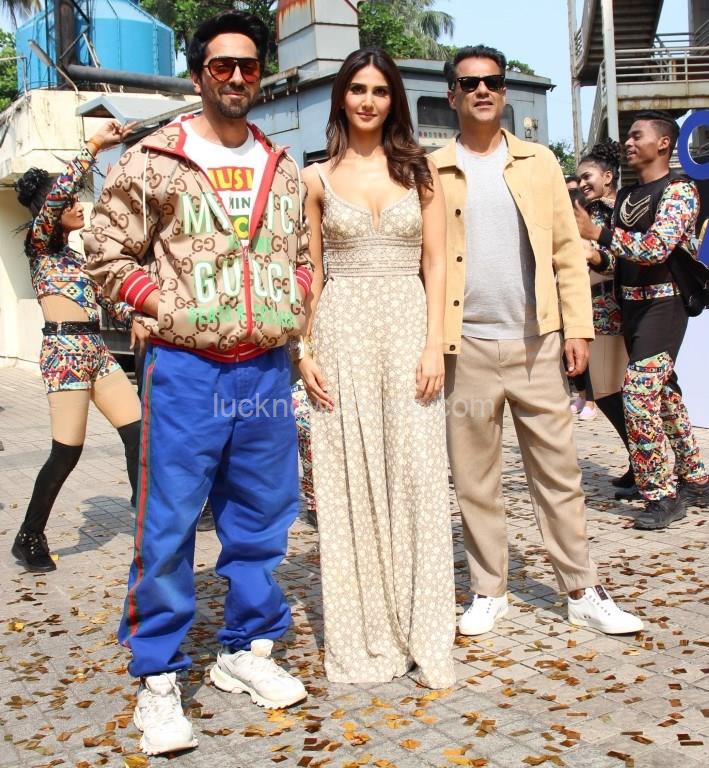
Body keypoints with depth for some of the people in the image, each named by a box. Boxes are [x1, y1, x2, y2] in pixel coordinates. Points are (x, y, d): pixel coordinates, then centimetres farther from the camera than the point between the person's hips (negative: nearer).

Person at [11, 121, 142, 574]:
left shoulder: (75, 253, 20)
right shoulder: (41, 244, -2)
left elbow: (101, 300, 21)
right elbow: (58, 195, -19)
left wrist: (135, 315, 2)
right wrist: (95, 146, -21)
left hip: (96, 349, 8)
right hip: (64, 349, -8)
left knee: (137, 429, 1)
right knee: (68, 450, -6)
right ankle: (30, 539, 9)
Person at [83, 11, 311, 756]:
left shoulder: (284, 172, 12)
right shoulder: (152, 162, -2)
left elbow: (304, 257, 22)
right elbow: (107, 253, -1)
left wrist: (291, 309, 5)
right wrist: (170, 310, -9)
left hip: (268, 371, 5)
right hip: (185, 369, -4)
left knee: (259, 520, 12)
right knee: (168, 526, 0)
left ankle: (246, 648, 30)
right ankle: (158, 678, 15)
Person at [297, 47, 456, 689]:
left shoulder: (420, 170, 9)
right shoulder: (319, 178, 9)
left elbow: (435, 263, 4)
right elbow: (309, 273, 8)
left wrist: (434, 344, -6)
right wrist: (305, 351, -2)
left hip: (409, 327, 0)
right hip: (342, 330, 0)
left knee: (415, 479, 0)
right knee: (350, 482, 3)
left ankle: (422, 635, 11)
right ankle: (363, 636, 14)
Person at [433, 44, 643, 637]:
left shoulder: (539, 162, 10)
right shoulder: (432, 173, 5)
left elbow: (567, 250, 7)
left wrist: (578, 326, 0)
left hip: (537, 343, 1)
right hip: (468, 346, -1)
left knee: (559, 472, 6)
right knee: (476, 478, 7)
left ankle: (583, 593, 17)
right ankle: (488, 592, 20)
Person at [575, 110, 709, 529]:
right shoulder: (625, 196, 15)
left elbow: (657, 246, -23)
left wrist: (596, 232, -25)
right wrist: (594, 256, -6)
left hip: (664, 303, -8)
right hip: (631, 303, 8)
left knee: (639, 391, -16)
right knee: (664, 391, 14)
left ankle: (662, 495, -6)